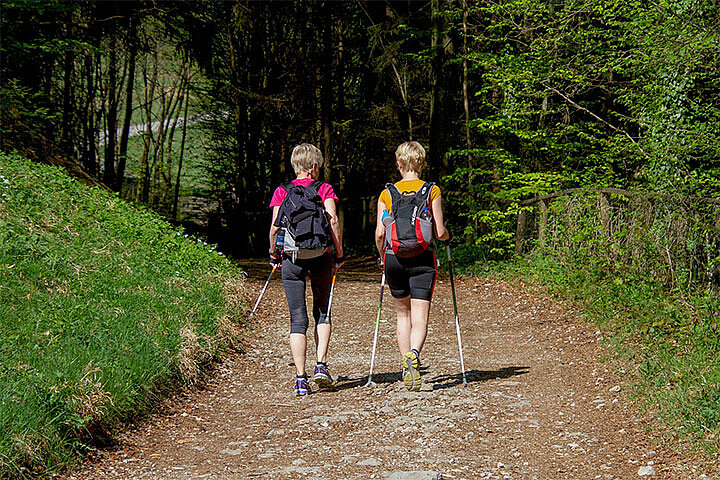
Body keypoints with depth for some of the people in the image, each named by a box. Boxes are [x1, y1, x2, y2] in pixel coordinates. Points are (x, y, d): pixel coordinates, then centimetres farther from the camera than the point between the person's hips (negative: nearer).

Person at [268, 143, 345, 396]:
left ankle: (300, 378, -2)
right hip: (320, 257, -1)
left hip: (291, 258, 1)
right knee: (322, 312, 18)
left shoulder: (281, 191, 6)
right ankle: (321, 366, 4)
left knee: (298, 319, 3)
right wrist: (339, 253, 0)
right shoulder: (324, 188, 3)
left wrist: (273, 254, 12)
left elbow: (274, 226, -1)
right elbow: (333, 220, -8)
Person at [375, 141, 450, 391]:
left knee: (403, 314, 18)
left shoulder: (386, 194, 1)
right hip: (422, 259, -2)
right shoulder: (432, 191, -1)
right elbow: (440, 232, -4)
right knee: (420, 318, -3)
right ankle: (413, 354, -32)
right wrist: (448, 234, 20)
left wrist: (382, 257, 15)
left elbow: (379, 234, -3)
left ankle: (407, 366, 15)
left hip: (394, 258, 2)